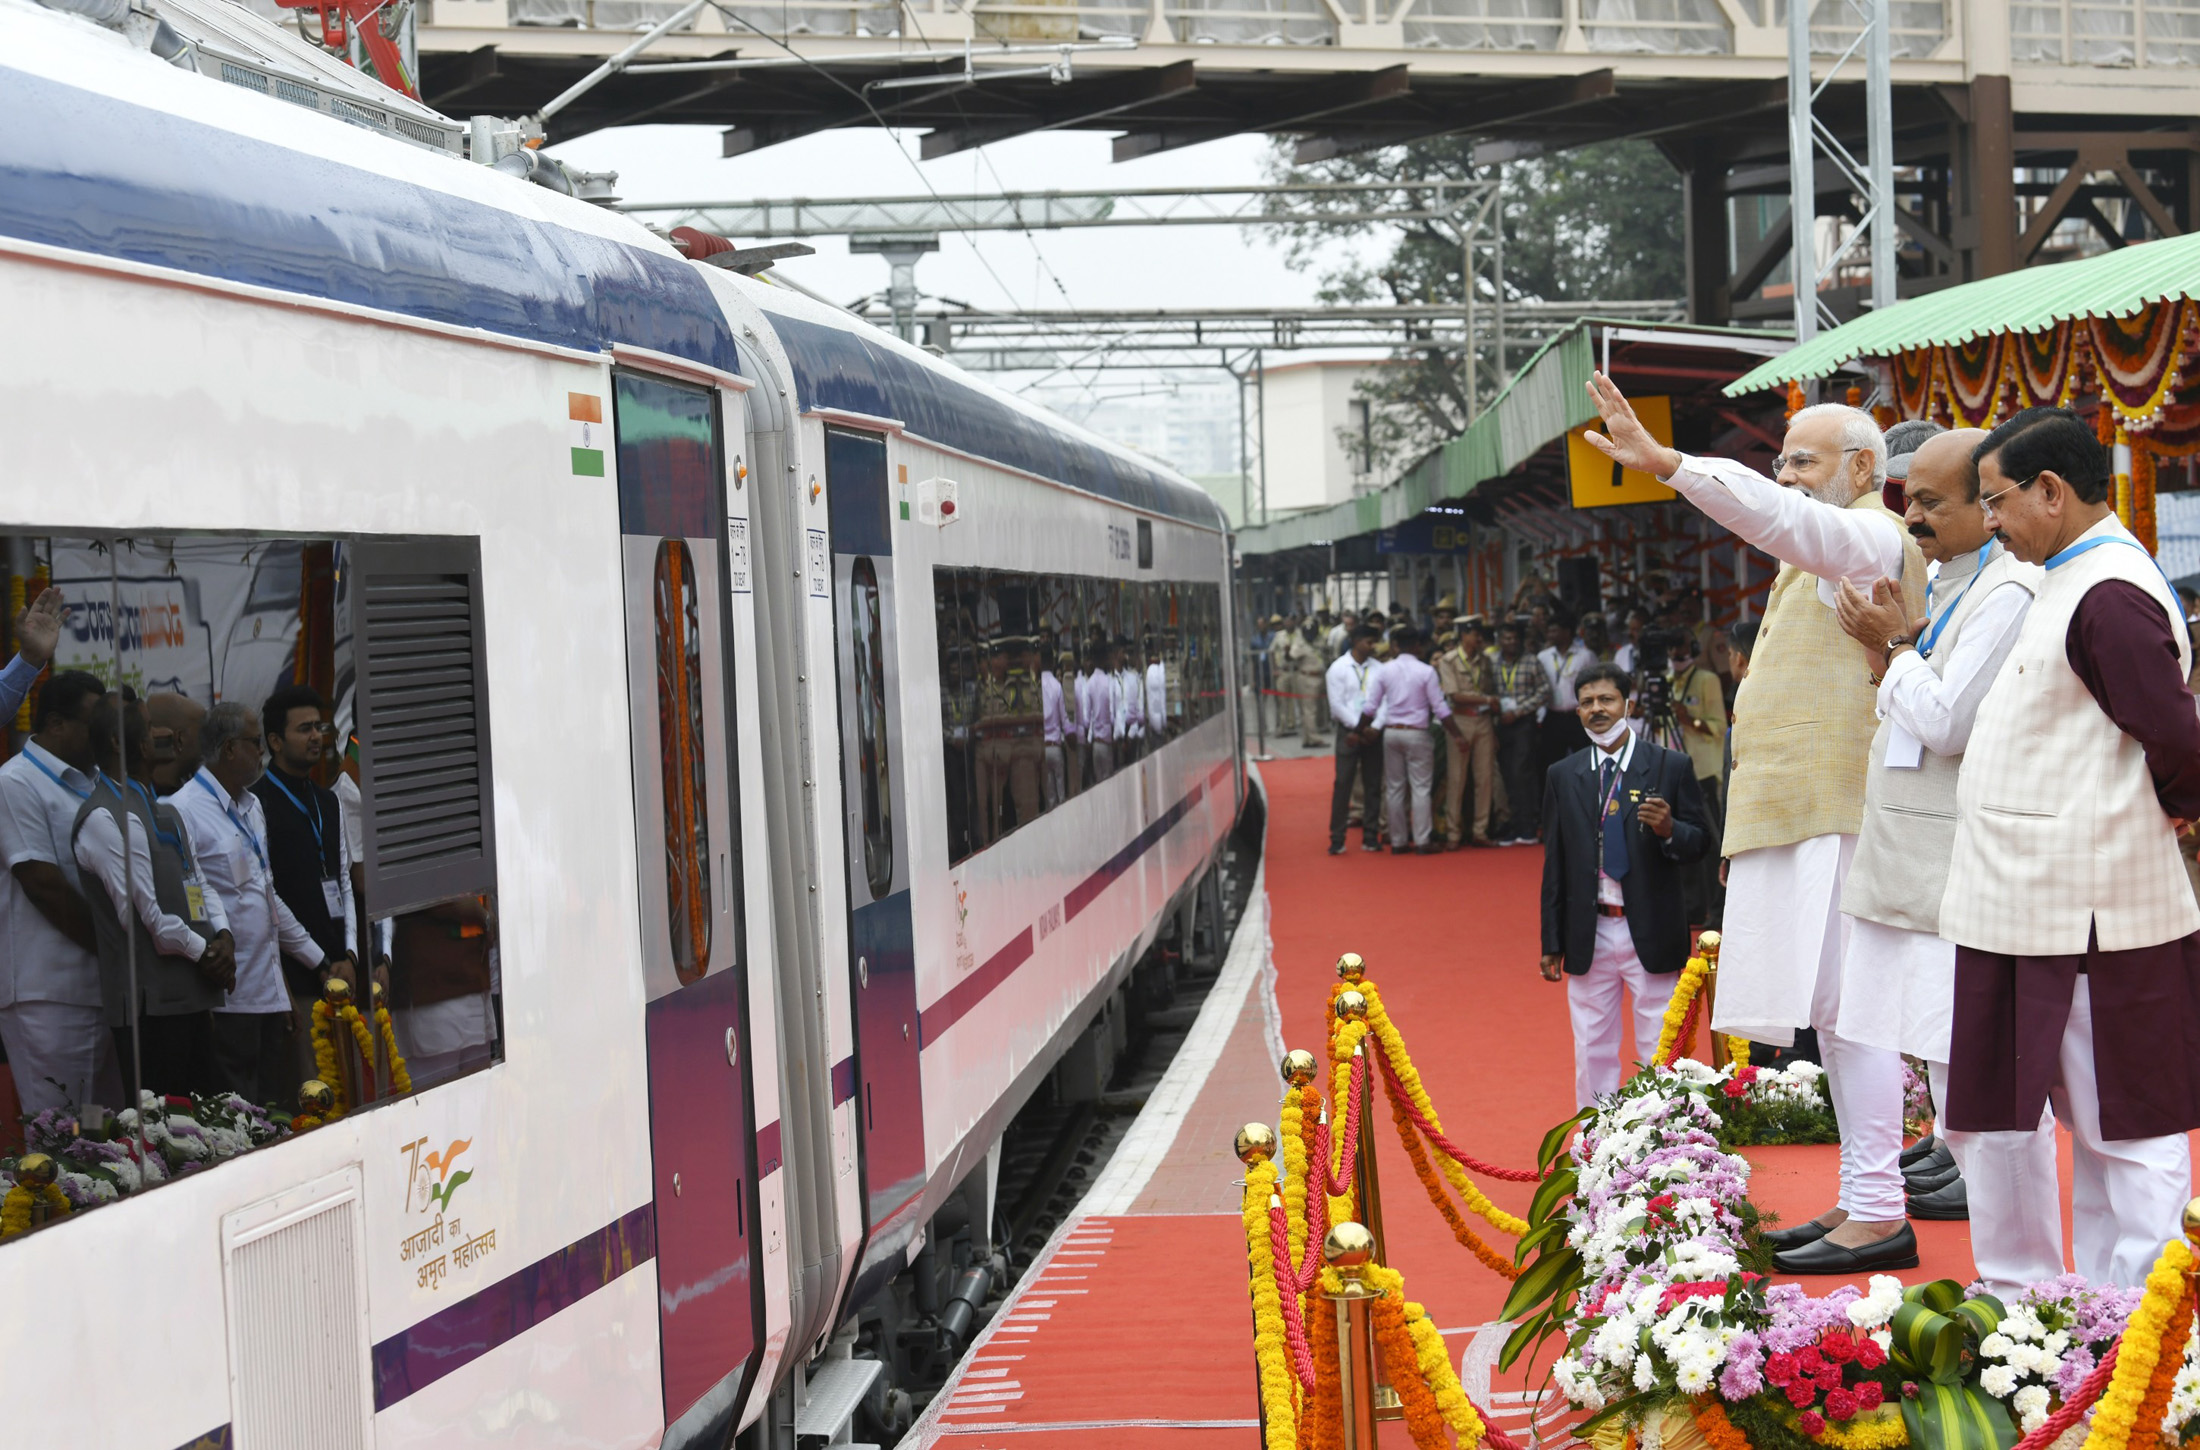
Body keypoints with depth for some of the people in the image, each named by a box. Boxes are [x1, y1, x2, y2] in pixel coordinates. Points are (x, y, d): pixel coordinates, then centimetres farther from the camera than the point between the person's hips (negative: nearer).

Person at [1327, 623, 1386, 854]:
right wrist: (1358, 727, -12)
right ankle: (1337, 839, -1)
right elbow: (1336, 704, -7)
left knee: (1373, 785, 6)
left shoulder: (1377, 668, 4)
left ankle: (1370, 836, 13)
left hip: (1373, 732, 3)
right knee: (1343, 785, -4)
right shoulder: (1338, 668, -3)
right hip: (1349, 731, -3)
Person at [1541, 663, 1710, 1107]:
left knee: (1658, 1053, 1)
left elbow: (1699, 842, 1)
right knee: (1592, 1051, 7)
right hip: (1588, 936, 3)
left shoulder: (1670, 766, 1)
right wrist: (1552, 943, 7)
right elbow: (1554, 865, 9)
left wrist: (1669, 830, -22)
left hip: (1651, 935, -2)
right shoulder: (1563, 776, 8)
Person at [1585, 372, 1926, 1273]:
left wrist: (1665, 462, -37)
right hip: (1799, 816, 10)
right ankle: (1861, 1200, 18)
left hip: (1838, 816, -10)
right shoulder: (1828, 553, 25)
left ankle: (1879, 1216, -9)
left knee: (1848, 1009, -11)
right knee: (1834, 1012, 12)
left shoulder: (1871, 538, -6)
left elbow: (1786, 521, -27)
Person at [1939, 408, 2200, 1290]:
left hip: (2096, 914, -10)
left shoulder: (2109, 596, -18)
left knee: (2127, 1126, -2)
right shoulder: (2074, 583, 14)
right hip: (2055, 910, 10)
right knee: (2093, 1125, 14)